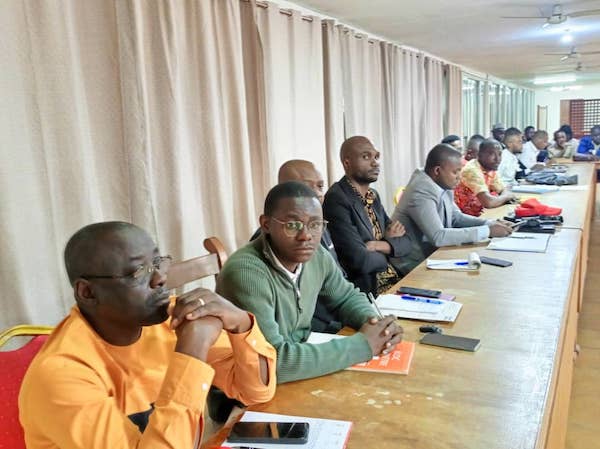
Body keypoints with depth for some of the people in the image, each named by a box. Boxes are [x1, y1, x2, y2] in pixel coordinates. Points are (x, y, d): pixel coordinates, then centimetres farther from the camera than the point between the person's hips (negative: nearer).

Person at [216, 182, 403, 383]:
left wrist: (376, 324, -11)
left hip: (300, 375, 6)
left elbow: (347, 297, 11)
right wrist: (363, 344, -24)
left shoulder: (317, 256, -6)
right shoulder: (245, 273, -26)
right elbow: (274, 362, -31)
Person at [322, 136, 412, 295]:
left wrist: (379, 245, -11)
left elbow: (405, 243, 10)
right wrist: (390, 243, -2)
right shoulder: (337, 199, -16)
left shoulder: (373, 196, 11)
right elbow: (361, 260, -22)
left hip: (396, 280, 8)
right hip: (367, 291, -8)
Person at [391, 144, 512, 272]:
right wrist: (487, 231, -26)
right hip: (415, 264, -8)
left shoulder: (444, 186, 1)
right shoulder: (421, 192, -25)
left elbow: (456, 217, 13)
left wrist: (490, 223, -4)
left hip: (432, 254, 8)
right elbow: (438, 237, -31)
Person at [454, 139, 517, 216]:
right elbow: (488, 202, -29)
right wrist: (506, 196, -10)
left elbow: (503, 191, 16)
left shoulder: (491, 168, 4)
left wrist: (505, 197, -8)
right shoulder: (472, 170, -22)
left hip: (479, 213, 8)